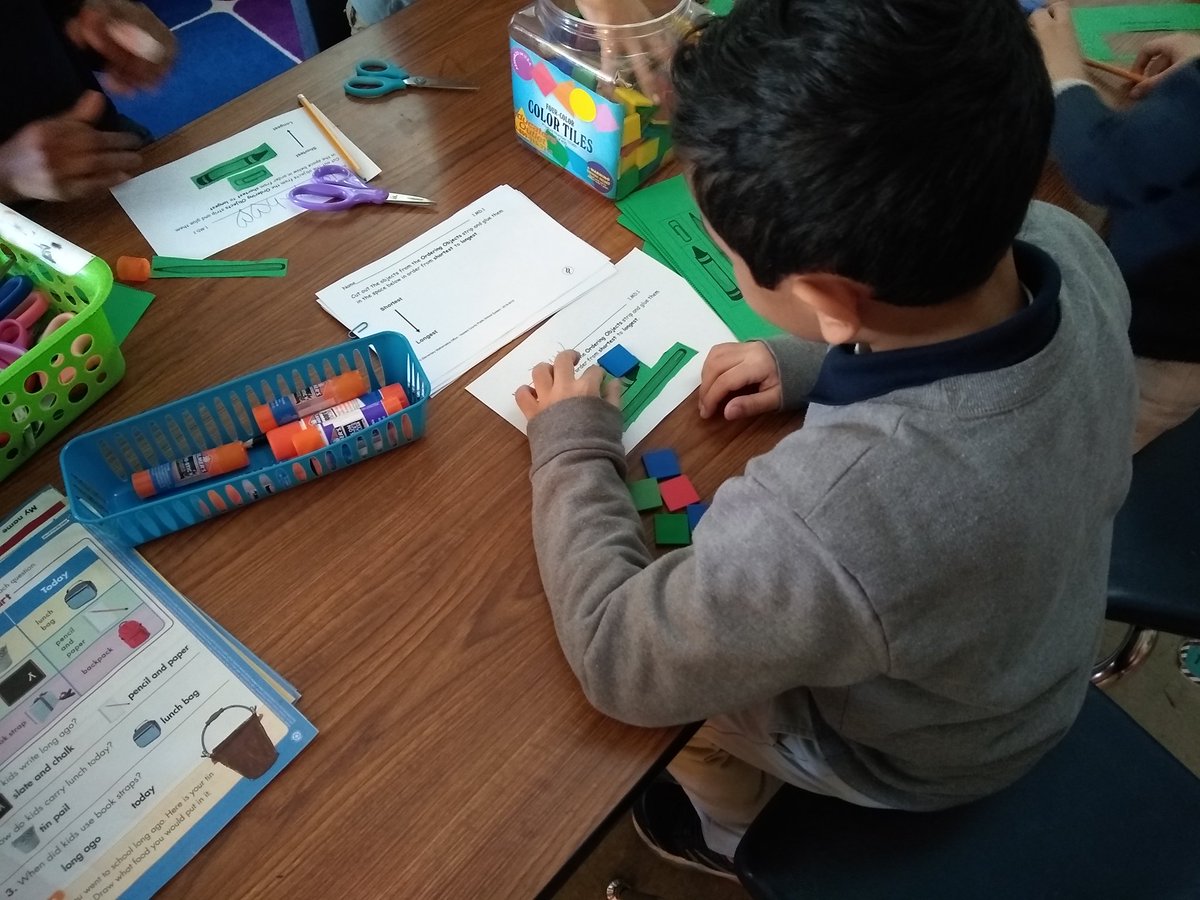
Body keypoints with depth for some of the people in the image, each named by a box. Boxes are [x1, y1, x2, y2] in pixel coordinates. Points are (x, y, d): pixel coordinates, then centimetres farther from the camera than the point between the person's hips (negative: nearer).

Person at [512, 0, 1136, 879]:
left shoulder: (825, 521, -49)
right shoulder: (1069, 248, -27)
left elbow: (615, 659, -28)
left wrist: (572, 447, -18)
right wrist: (819, 364, -11)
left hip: (904, 752, -5)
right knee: (746, 579, 23)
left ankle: (722, 818, 46)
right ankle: (738, 770, 45)